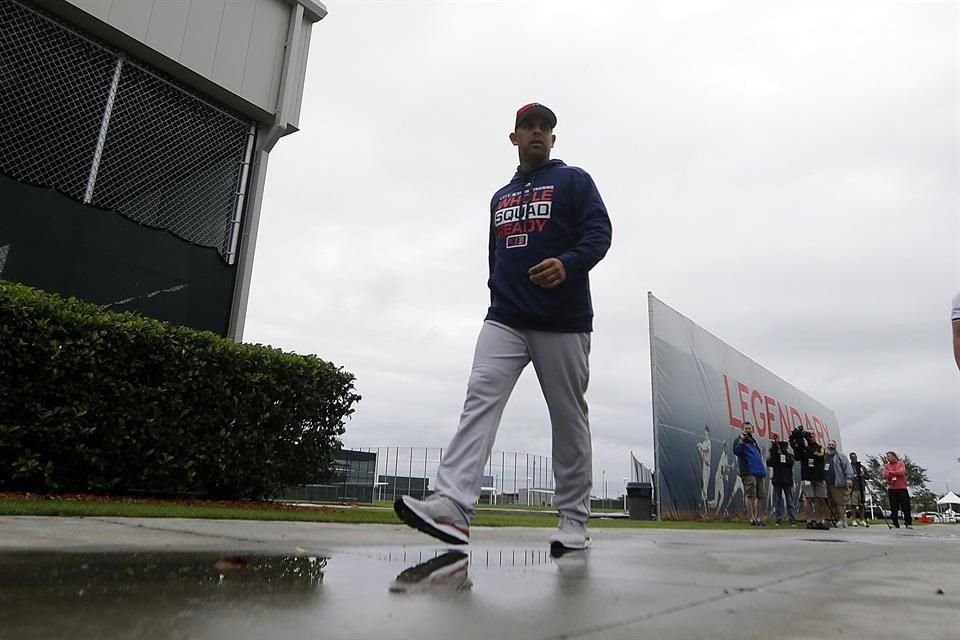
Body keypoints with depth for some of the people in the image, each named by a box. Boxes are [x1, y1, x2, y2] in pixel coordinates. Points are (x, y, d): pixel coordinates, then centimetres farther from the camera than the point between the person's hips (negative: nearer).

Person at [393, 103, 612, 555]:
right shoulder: (500, 197, 24)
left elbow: (599, 233, -6)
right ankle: (454, 505, -25)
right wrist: (500, 293, 16)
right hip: (505, 320, 4)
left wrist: (567, 263, -25)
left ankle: (573, 518, 12)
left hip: (563, 322, -4)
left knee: (568, 419, 0)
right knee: (480, 399, -15)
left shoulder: (574, 181, 8)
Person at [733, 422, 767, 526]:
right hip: (748, 473, -7)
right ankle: (752, 518, -8)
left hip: (760, 473, 8)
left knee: (759, 496, 8)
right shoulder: (740, 440, 3)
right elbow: (736, 451, -16)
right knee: (750, 495, -10)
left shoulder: (754, 441, 24)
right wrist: (741, 440, -23)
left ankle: (757, 517, 17)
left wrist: (763, 471, 21)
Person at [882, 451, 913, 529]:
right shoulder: (886, 466, 11)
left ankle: (909, 523, 6)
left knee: (906, 507, -2)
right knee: (894, 508, 2)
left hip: (902, 488, -2)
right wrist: (896, 473, -12)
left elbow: (902, 472, -13)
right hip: (891, 489, 2)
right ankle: (895, 524, 5)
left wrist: (891, 472, -9)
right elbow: (885, 475, -4)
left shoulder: (901, 463, 6)